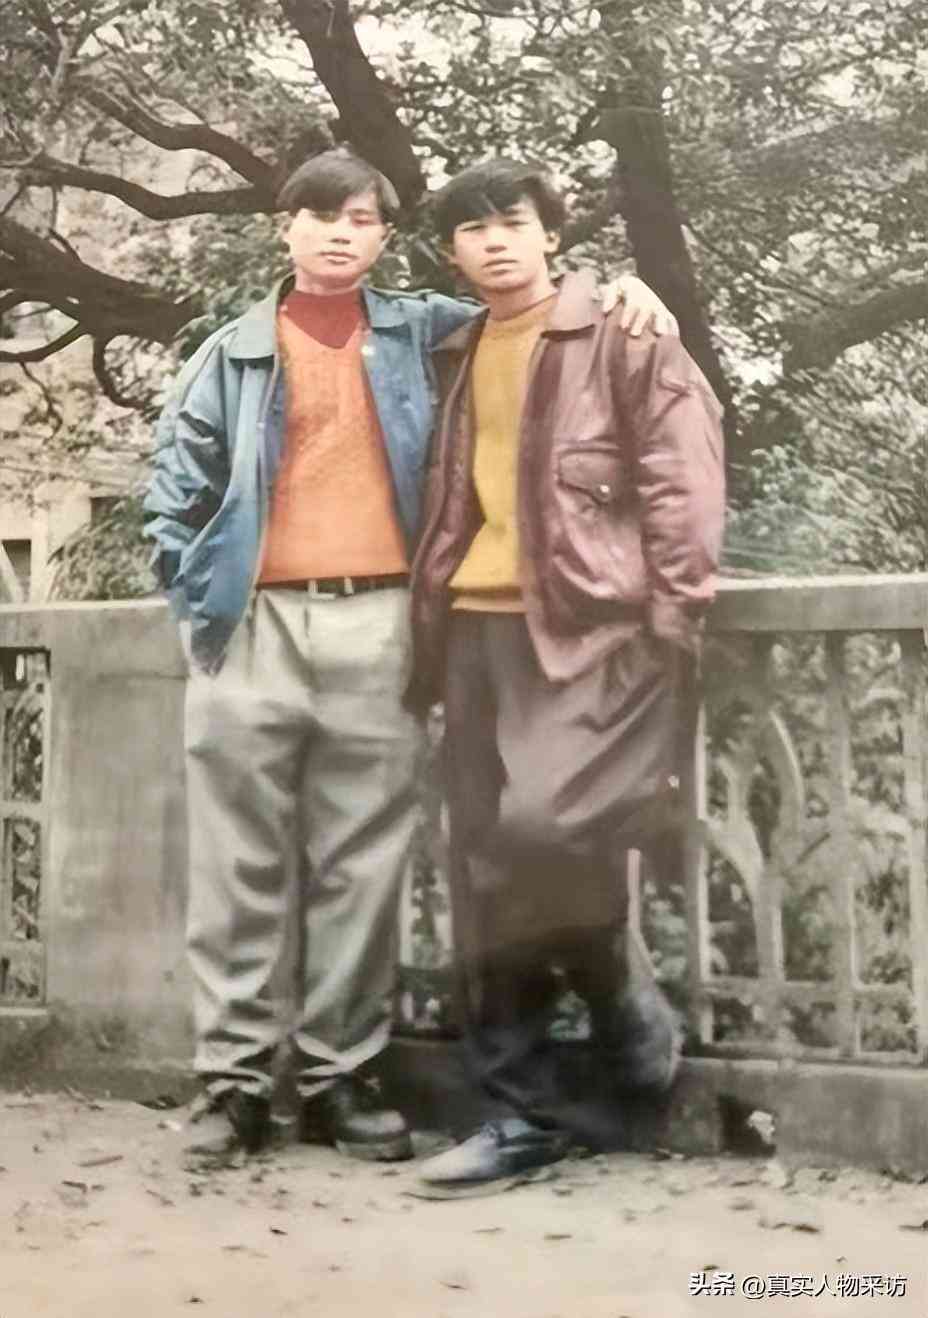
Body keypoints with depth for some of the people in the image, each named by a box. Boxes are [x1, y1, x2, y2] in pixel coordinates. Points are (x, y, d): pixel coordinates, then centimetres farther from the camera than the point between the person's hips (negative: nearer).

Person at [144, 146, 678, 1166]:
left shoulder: (419, 333, 12)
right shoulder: (234, 352, 10)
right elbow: (176, 486, 11)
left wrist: (621, 287, 1)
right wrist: (196, 596, 2)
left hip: (375, 625, 1)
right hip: (254, 623, -1)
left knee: (361, 862, 3)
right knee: (238, 862, 0)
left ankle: (339, 1074, 11)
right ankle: (232, 1078, 7)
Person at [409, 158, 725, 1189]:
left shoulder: (621, 336, -1)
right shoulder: (456, 358, 17)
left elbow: (684, 484, -6)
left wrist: (669, 628, -12)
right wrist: (432, 626, 15)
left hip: (596, 625, -6)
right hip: (479, 631, 6)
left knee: (543, 828, -25)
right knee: (485, 877, 4)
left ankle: (614, 999, 5)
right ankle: (525, 1108, 14)